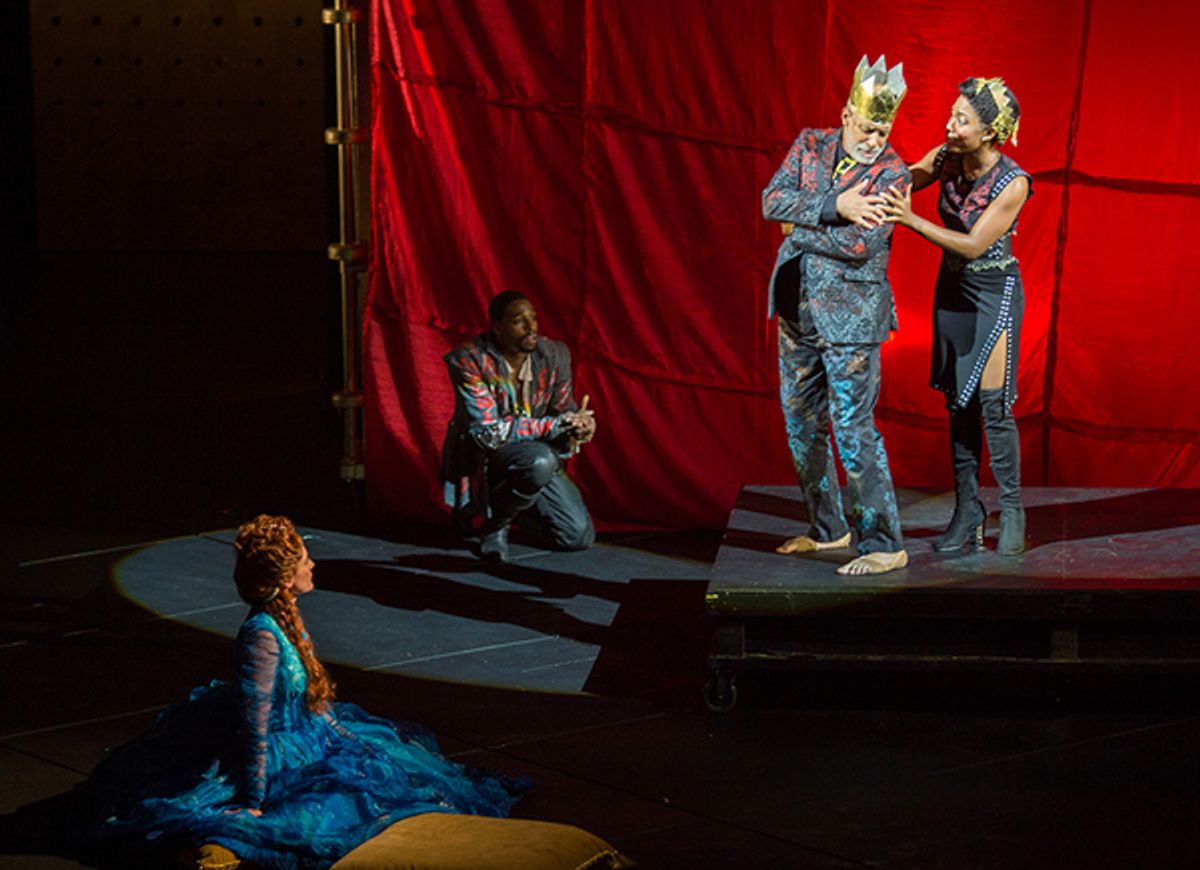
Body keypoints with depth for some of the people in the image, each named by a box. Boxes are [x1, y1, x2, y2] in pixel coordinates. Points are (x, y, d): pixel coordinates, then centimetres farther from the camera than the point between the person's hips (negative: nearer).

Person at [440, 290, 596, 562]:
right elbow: (488, 432, -25)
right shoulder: (469, 361, -21)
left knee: (579, 536, -5)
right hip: (482, 457, -6)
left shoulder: (554, 355, -6)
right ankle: (496, 522, -9)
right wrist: (558, 424, -28)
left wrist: (580, 426, -20)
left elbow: (564, 410, 7)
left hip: (536, 455, 6)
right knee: (539, 461, -37)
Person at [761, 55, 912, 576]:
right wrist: (834, 207, -20)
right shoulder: (810, 145, 4)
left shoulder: (891, 175, -11)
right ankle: (827, 528, 29)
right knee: (802, 425, 14)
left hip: (850, 315, -6)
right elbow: (773, 201, -8)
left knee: (853, 429, -8)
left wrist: (799, 228, -10)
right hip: (798, 309, 6)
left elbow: (858, 245, -21)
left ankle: (883, 544, -2)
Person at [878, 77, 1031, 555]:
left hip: (995, 291, -6)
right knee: (957, 401, 7)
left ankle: (1012, 512, 6)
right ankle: (967, 515, 13)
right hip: (952, 287, 6)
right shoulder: (944, 159, -8)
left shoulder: (1013, 183, -23)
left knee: (992, 401, -8)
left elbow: (973, 245, -24)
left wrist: (911, 219, -30)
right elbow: (897, 185, 3)